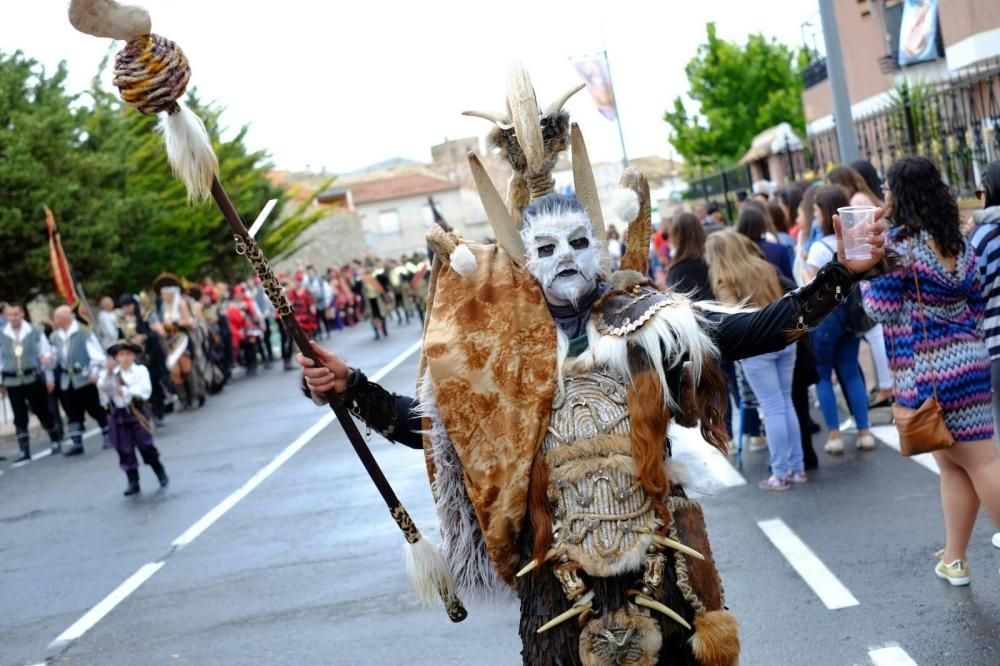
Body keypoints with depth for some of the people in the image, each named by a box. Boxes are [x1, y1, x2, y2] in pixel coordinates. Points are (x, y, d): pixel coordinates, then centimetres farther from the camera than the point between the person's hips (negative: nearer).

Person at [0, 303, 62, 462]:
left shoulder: (35, 332, -3)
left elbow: (46, 355, 3)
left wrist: (49, 378, 2)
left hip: (34, 379, -1)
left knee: (43, 412, 8)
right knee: (19, 417, 5)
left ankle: (57, 441, 25)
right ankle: (24, 451, 11)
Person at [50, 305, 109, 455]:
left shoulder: (83, 332, -10)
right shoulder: (56, 336, 6)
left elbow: (96, 353, -11)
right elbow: (55, 356, 15)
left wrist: (95, 372, -16)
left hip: (84, 378, -6)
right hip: (67, 380, 6)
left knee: (96, 409, 1)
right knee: (72, 412, 6)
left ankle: (108, 437, 13)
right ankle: (77, 443, 11)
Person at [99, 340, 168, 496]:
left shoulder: (140, 370, -1)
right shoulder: (111, 374, 6)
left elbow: (145, 390, -13)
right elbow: (104, 388, -11)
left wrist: (126, 391, -18)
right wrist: (108, 372, -21)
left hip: (137, 412, -3)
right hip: (119, 414, 3)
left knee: (145, 445, -2)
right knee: (125, 450, 4)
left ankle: (161, 474, 16)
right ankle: (133, 483, 13)